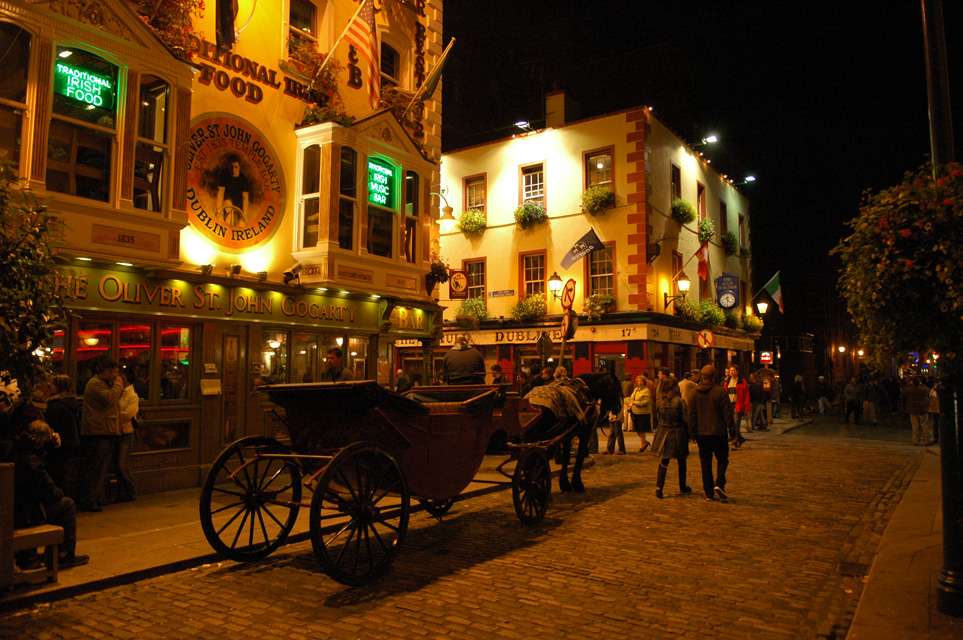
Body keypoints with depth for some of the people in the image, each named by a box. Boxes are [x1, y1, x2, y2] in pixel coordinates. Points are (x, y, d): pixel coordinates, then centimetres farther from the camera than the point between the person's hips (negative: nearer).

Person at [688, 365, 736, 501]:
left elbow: (691, 416, 5)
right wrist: (732, 433, 0)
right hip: (719, 433, -3)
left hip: (702, 434, 3)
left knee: (705, 462, 8)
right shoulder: (721, 392, -8)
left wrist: (692, 434, 11)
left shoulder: (695, 393, 3)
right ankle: (719, 484, -7)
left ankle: (709, 492, 9)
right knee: (722, 459, 13)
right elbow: (728, 414, -7)